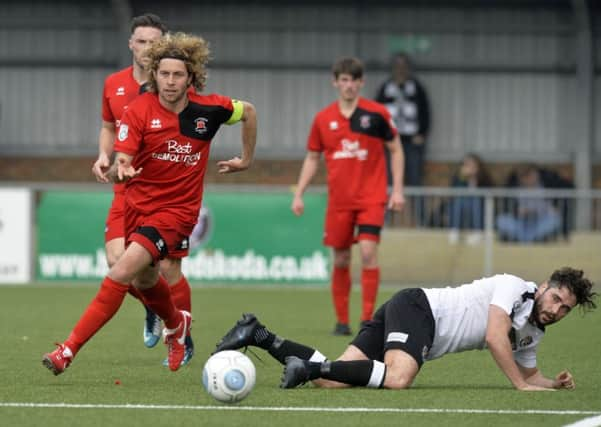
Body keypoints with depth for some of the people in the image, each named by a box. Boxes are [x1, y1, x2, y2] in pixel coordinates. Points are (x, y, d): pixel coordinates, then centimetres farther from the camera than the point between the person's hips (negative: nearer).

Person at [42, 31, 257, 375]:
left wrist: (246, 160, 16)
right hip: (137, 203, 3)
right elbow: (117, 168, -18)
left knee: (122, 273, -21)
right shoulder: (139, 110, -13)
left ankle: (69, 351, -19)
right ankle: (176, 324, 58)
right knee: (145, 280, 23)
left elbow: (249, 111, 11)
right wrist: (120, 170, -42)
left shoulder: (207, 109, -10)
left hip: (177, 209, -3)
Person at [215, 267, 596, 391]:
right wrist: (522, 385, -15)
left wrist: (554, 383, 8)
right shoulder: (513, 288, -8)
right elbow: (495, 336, -20)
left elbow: (529, 373, 29)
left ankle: (260, 336, -3)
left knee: (330, 381, -9)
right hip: (417, 308, -8)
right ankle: (314, 366, -29)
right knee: (398, 378, -39)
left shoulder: (532, 334, 18)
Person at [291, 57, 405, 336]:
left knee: (368, 251, -16)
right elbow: (312, 158, 13)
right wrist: (298, 194, 6)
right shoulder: (323, 119, 4)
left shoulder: (376, 114, -2)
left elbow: (395, 150, 5)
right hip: (339, 200, 3)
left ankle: (368, 318, -10)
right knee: (341, 260, 5)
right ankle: (342, 321, 16)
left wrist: (397, 190, -2)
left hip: (371, 198, -3)